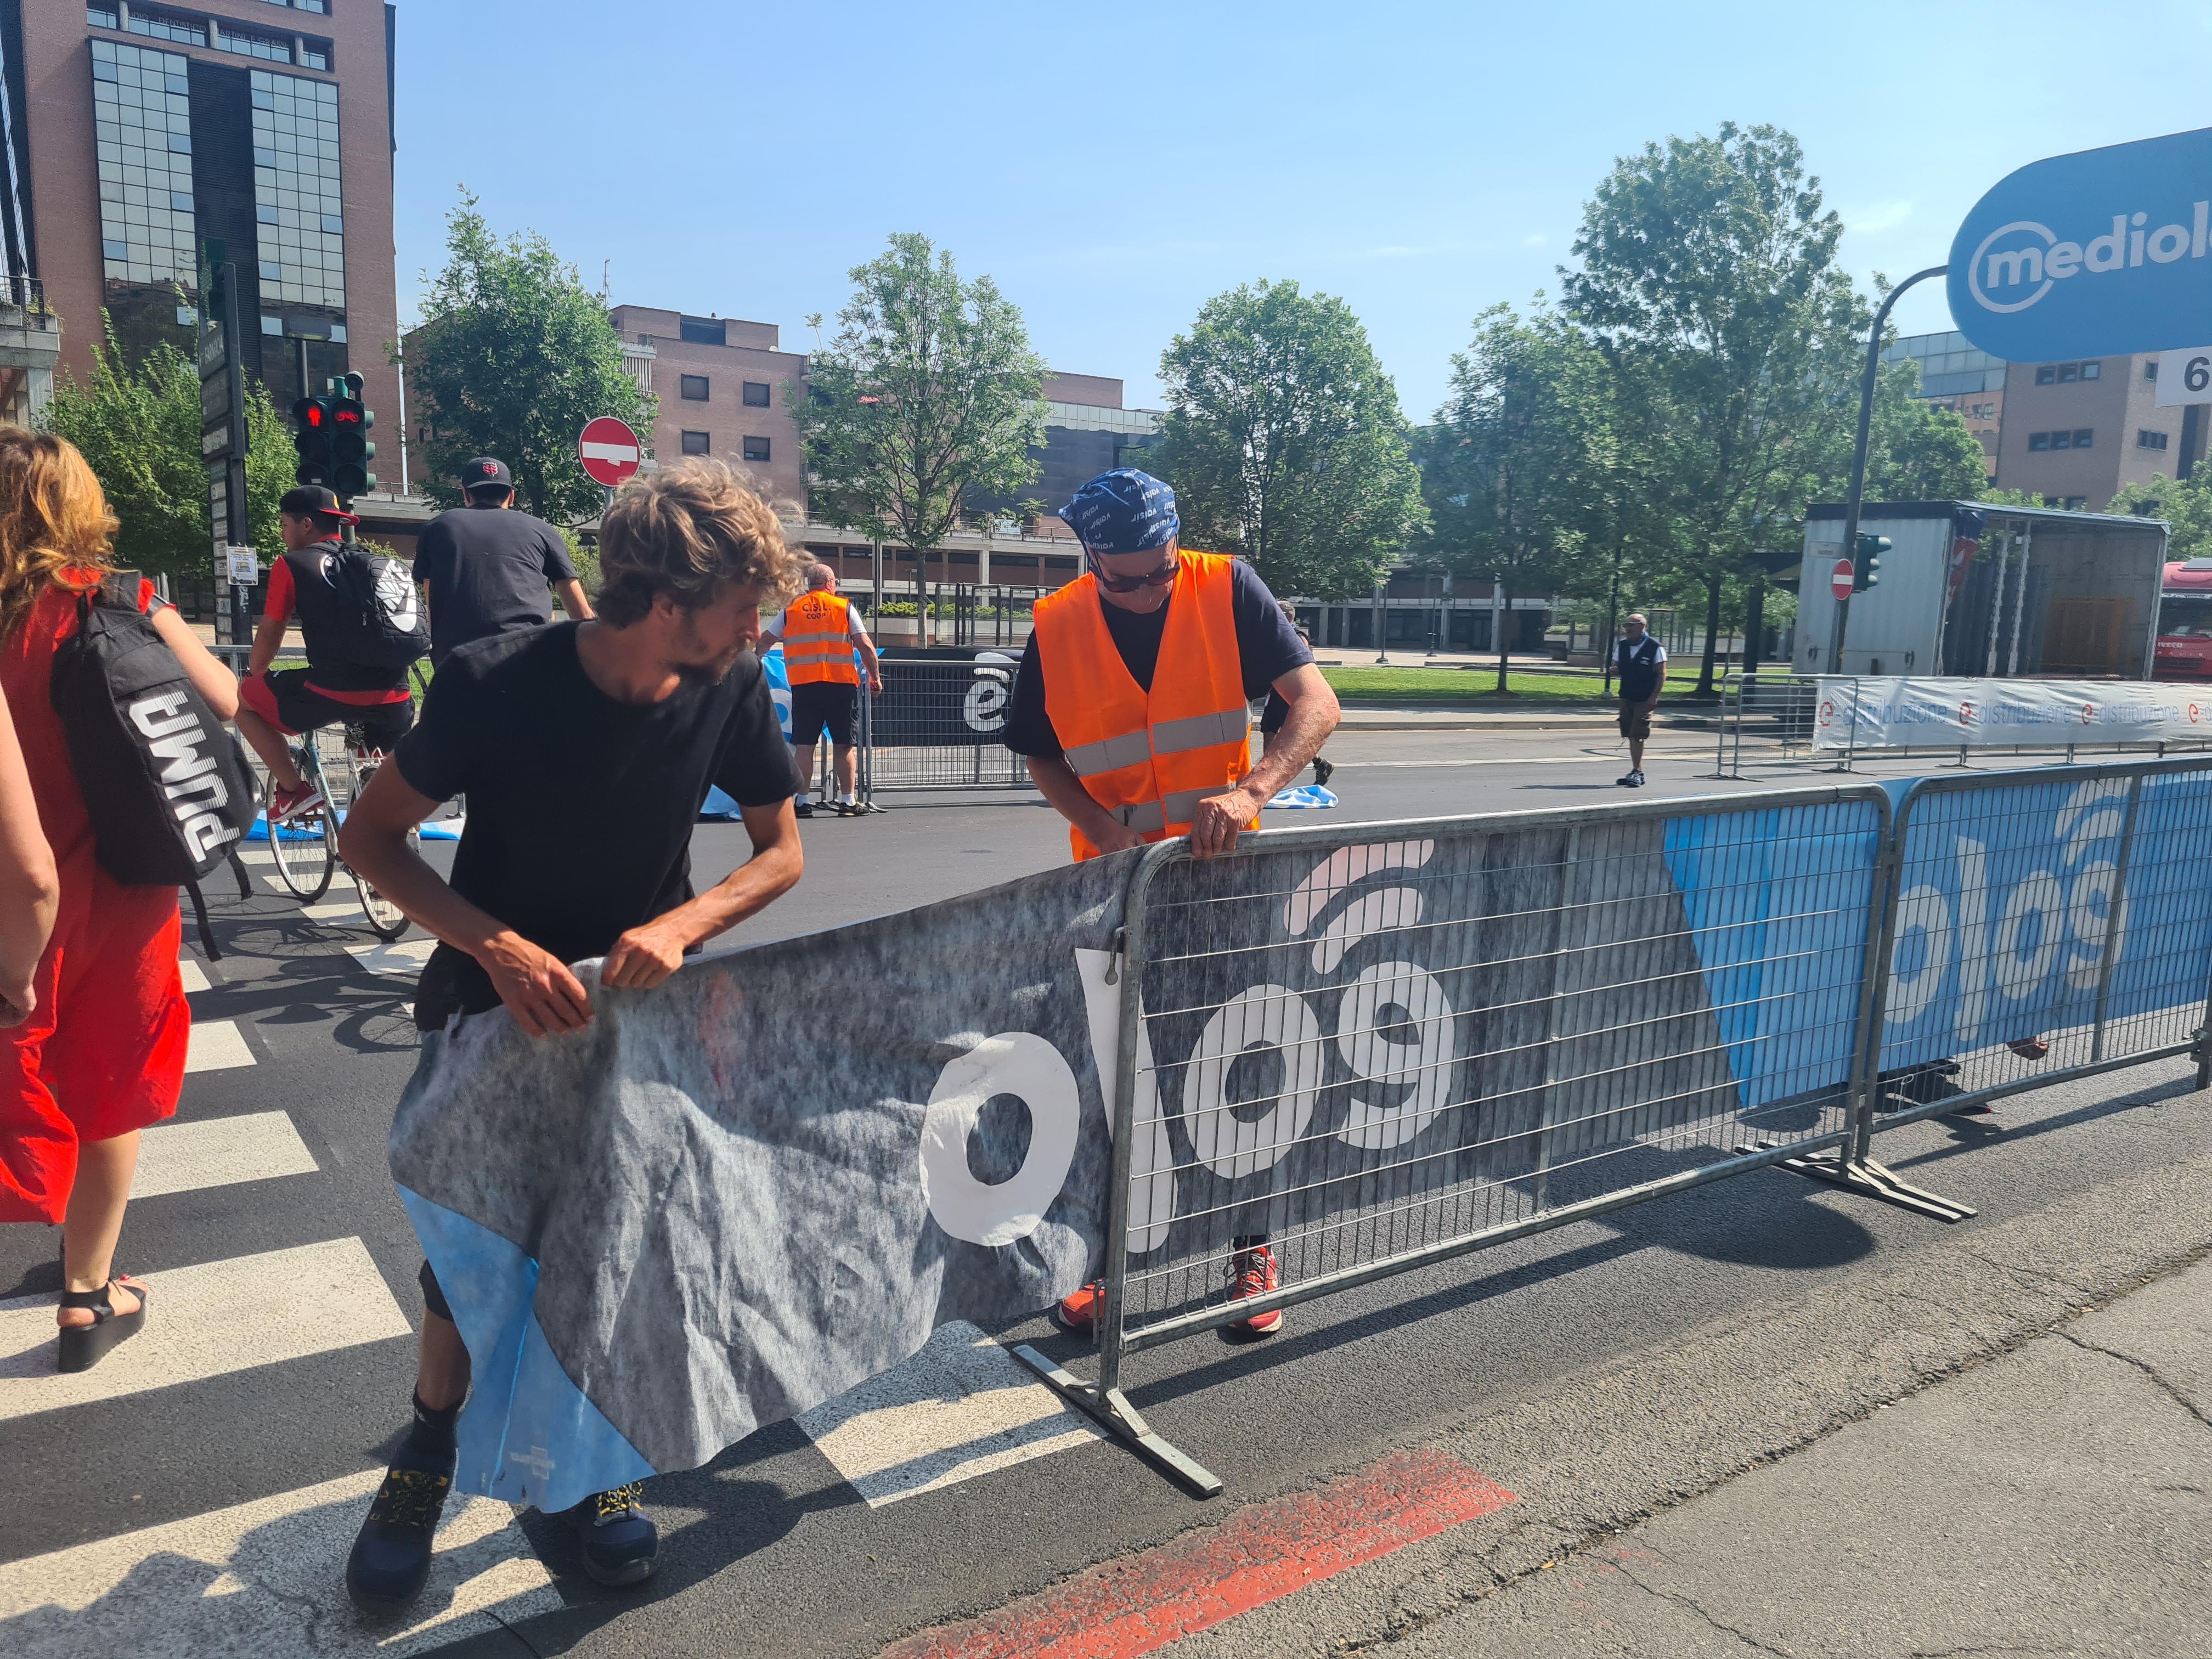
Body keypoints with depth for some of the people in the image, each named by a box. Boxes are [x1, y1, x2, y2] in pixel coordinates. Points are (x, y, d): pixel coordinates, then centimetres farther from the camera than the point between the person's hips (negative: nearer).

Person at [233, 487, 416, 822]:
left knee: (243, 699, 20)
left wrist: (253, 674, 33)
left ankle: (294, 791, 14)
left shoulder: (292, 564, 6)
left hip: (333, 693, -5)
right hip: (395, 699, 6)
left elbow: (269, 634, 13)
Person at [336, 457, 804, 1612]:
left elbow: (781, 852, -8)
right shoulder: (495, 685, -25)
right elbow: (370, 837, -17)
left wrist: (677, 928, -26)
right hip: (496, 989, -2)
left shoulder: (731, 687, -17)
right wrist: (498, 945, -31)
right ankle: (431, 1449, 31)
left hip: (638, 989, 2)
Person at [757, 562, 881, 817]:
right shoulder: (845, 607, 5)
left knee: (804, 746, 5)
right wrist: (875, 678, 9)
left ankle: (804, 802, 4)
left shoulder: (791, 610, 11)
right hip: (840, 684, -1)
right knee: (844, 746, 5)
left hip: (803, 686, 1)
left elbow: (764, 641, 13)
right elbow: (866, 646, 0)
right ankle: (847, 801, 5)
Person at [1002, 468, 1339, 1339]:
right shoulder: (1057, 627, -9)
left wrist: (1250, 791, -37)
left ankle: (1251, 1248, 25)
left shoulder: (1227, 590, -13)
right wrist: (1104, 830, -15)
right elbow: (1043, 758, 2)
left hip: (1223, 867, -1)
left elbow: (1317, 704, -20)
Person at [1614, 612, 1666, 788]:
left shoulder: (1655, 647, -8)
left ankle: (1636, 773, -7)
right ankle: (1637, 773, 17)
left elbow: (1662, 674, -8)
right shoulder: (1622, 646, 8)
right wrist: (1614, 671, -8)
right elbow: (1617, 668, 17)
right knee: (1631, 736, 9)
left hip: (1645, 699, -6)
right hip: (1626, 697, 6)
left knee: (1637, 736, -11)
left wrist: (1654, 696, -15)